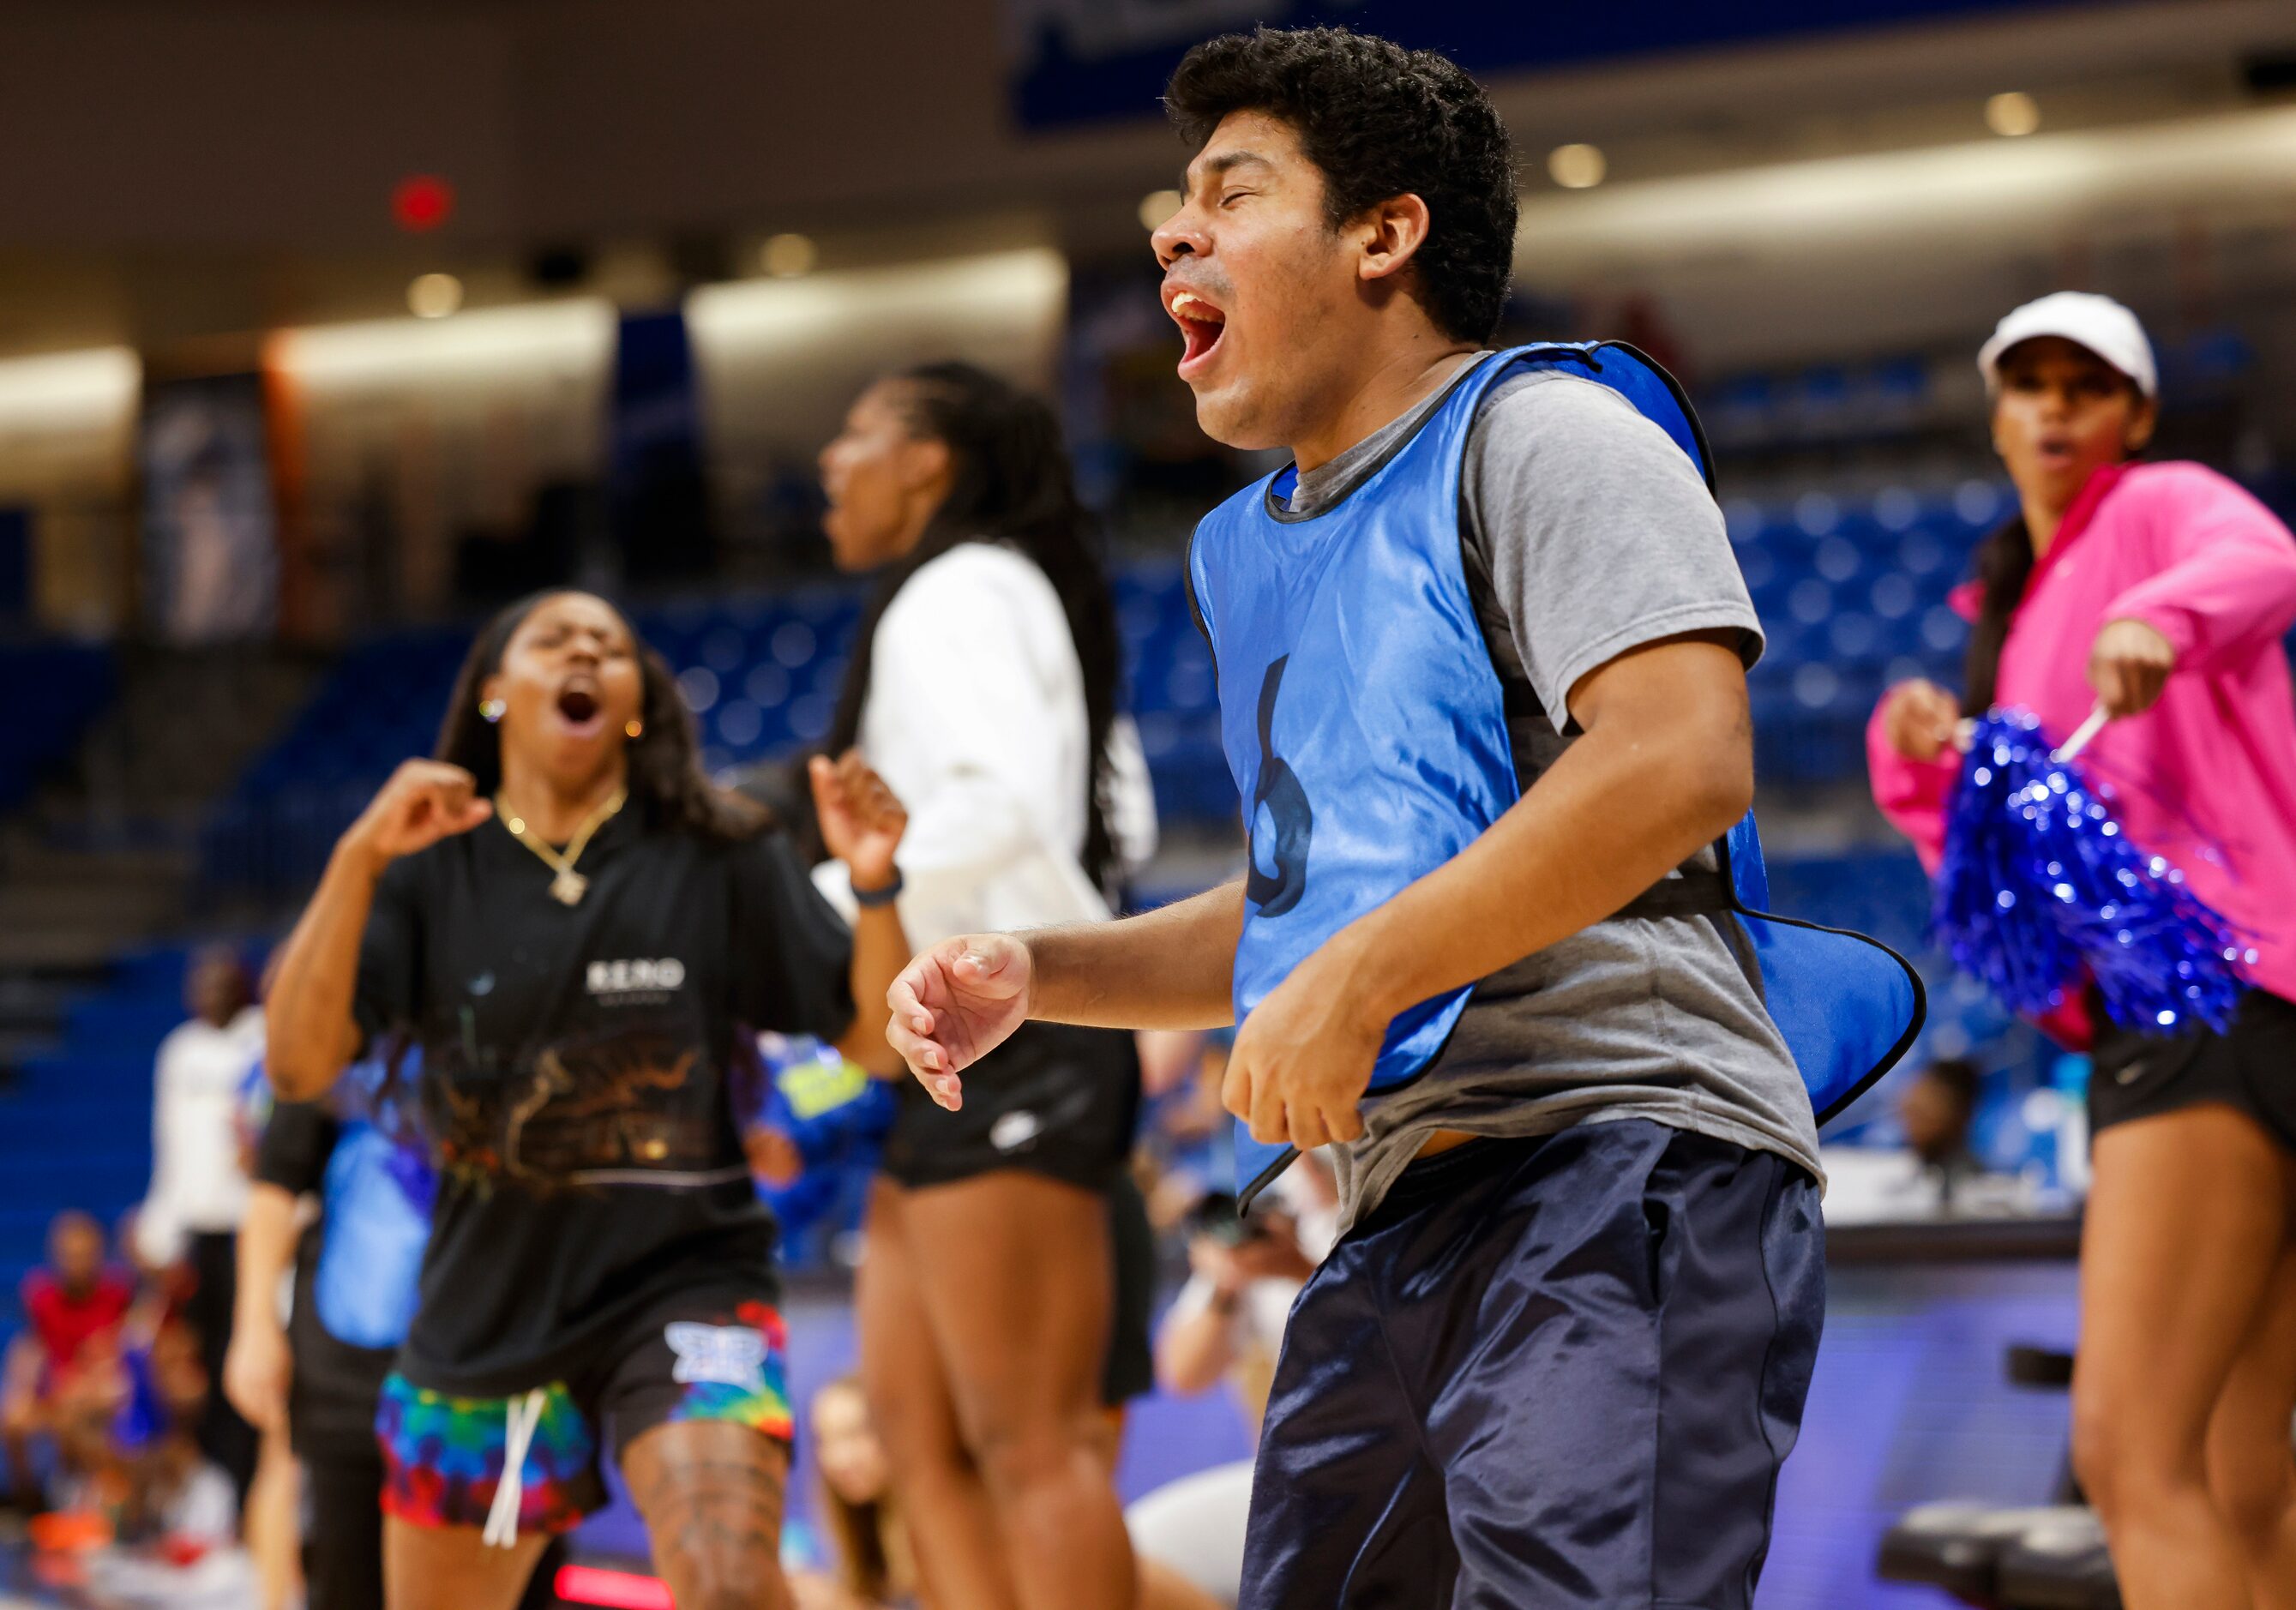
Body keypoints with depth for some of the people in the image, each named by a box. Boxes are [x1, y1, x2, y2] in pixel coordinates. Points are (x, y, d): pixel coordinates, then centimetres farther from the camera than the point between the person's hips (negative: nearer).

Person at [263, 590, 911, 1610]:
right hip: (480, 1319, 3)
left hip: (680, 1286, -2)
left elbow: (873, 1041, -3)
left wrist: (876, 885, -22)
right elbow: (299, 1066, -13)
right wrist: (359, 857, -24)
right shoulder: (430, 869, -1)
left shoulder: (720, 857, -3)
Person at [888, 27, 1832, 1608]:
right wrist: (1037, 973, 17)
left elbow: (1682, 762, -18)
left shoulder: (1542, 437, -2)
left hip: (1621, 1169, -9)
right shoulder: (1250, 546, 25)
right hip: (1400, 1216, 9)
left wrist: (1356, 984, -17)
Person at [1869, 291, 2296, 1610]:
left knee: (2130, 1448, -21)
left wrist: (2162, 620, -44)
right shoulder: (2022, 613, 27)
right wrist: (1922, 759, 2)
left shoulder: (2161, 506, 3)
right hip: (2142, 1014, 9)